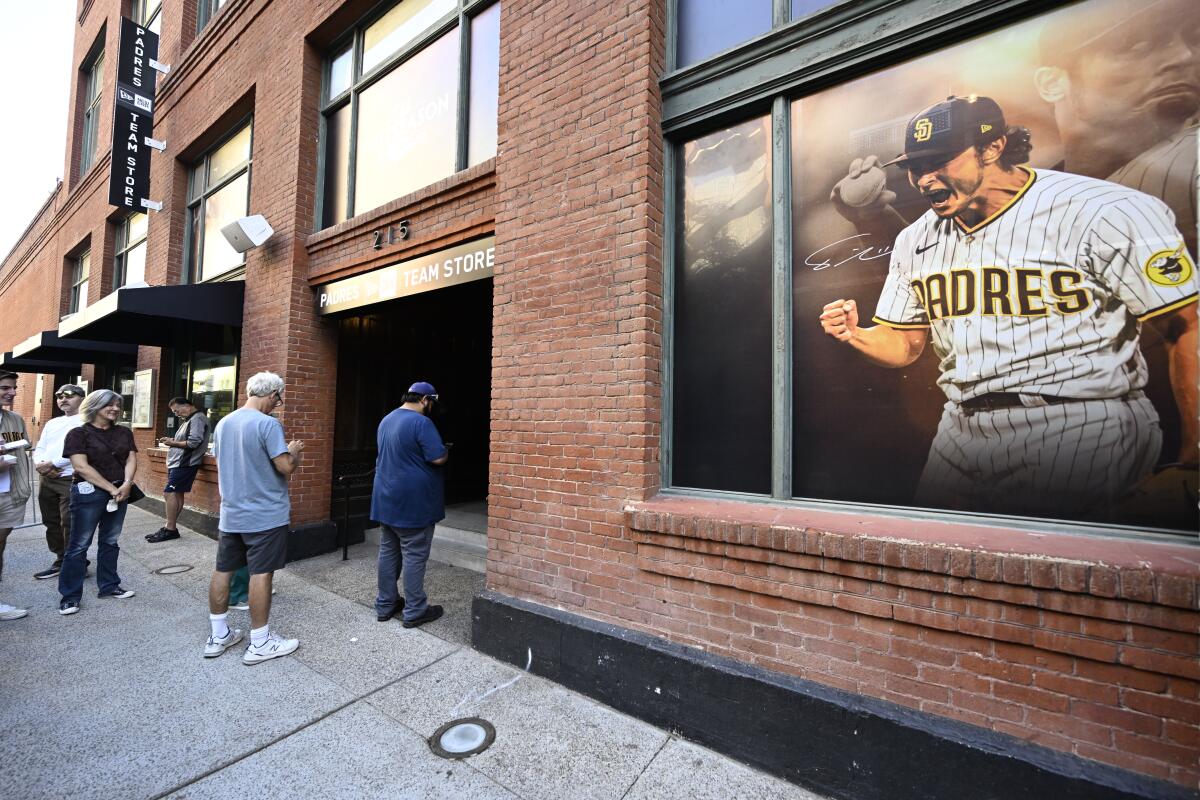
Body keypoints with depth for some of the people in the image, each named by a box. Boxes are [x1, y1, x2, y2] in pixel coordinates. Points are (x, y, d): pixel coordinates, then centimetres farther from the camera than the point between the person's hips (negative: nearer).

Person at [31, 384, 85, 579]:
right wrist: (39, 464, -6)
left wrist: (50, 464, -14)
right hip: (46, 480, 8)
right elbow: (40, 448, 14)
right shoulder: (52, 423, 17)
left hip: (71, 480, -8)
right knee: (51, 523, 15)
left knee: (70, 525, -5)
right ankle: (60, 561, 27)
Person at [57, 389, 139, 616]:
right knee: (79, 544, 1)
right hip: (89, 493, -5)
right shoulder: (79, 433, -6)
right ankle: (70, 596, 10)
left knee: (110, 541, 13)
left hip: (120, 492, 5)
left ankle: (109, 586, 23)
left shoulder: (124, 433, 9)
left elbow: (131, 459, 3)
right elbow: (82, 467, -13)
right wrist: (111, 489, -16)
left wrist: (126, 484, -14)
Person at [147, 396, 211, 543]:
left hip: (185, 464, -10)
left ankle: (170, 529, -4)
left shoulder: (197, 419, -12)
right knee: (176, 494, 10)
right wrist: (172, 440, 6)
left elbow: (193, 443, -20)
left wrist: (173, 443, -7)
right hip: (179, 463, 10)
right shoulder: (189, 420, 20)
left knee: (169, 493, -10)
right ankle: (170, 528, 15)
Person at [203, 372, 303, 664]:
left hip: (231, 513, 8)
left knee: (223, 571, 14)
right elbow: (286, 467, -21)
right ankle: (259, 643, 10)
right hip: (265, 515, -8)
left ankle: (218, 636, 27)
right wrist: (294, 450, -2)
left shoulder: (223, 423, 8)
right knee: (261, 574, 0)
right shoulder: (267, 424, -18)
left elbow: (224, 464, 20)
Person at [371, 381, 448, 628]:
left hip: (387, 499, 9)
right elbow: (438, 458, -20)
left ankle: (385, 605, 26)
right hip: (414, 502, -9)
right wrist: (446, 451, 0)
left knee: (388, 552, 15)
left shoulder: (386, 420, 12)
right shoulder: (421, 422, -17)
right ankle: (414, 611, 9)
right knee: (414, 556, 0)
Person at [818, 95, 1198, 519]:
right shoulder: (914, 241, 7)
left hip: (1081, 430, -4)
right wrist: (855, 335, -10)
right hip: (962, 431, 5)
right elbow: (904, 344, 12)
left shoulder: (1105, 213, -9)